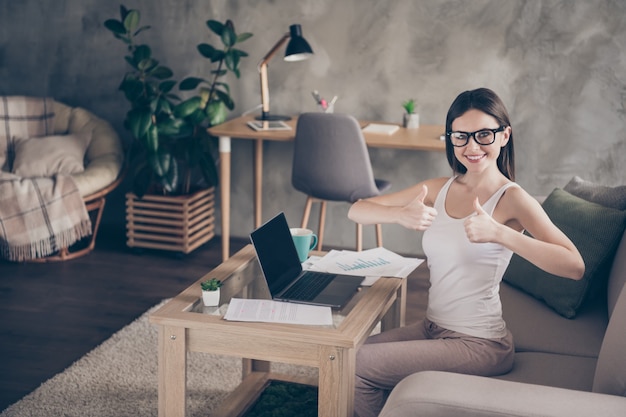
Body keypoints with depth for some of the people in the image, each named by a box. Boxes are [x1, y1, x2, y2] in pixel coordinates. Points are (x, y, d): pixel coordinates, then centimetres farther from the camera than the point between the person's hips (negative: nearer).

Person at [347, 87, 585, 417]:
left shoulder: (511, 199, -14)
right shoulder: (439, 189, 4)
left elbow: (574, 266, -27)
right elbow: (356, 211, 0)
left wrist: (497, 233, -38)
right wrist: (401, 214, -21)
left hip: (478, 344, -6)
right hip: (433, 328, 6)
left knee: (360, 366, -9)